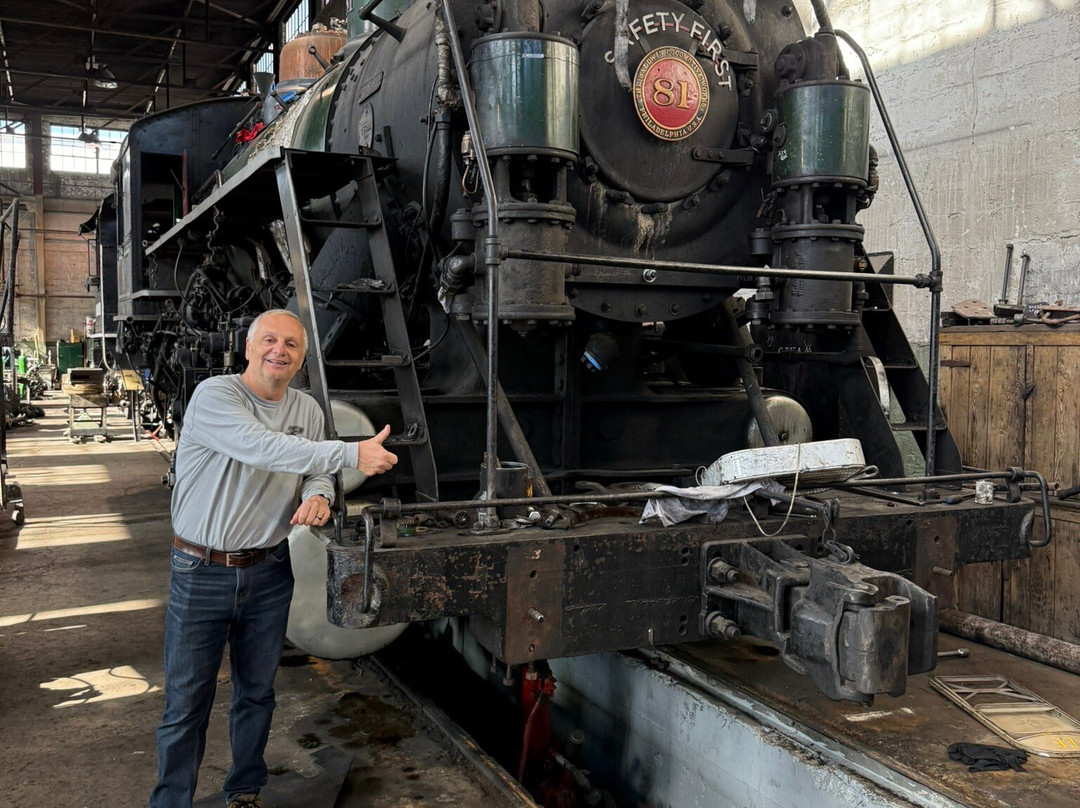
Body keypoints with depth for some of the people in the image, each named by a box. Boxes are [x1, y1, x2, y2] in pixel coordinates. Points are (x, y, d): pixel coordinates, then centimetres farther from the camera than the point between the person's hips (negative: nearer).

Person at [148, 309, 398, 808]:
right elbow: (262, 447, -30)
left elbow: (316, 473, 14)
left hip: (268, 573, 5)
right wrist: (352, 454, -34)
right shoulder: (214, 396, -15)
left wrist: (317, 496, -12)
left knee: (257, 693, 17)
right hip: (201, 575, -5)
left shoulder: (308, 410, 5)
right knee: (186, 704, 5)